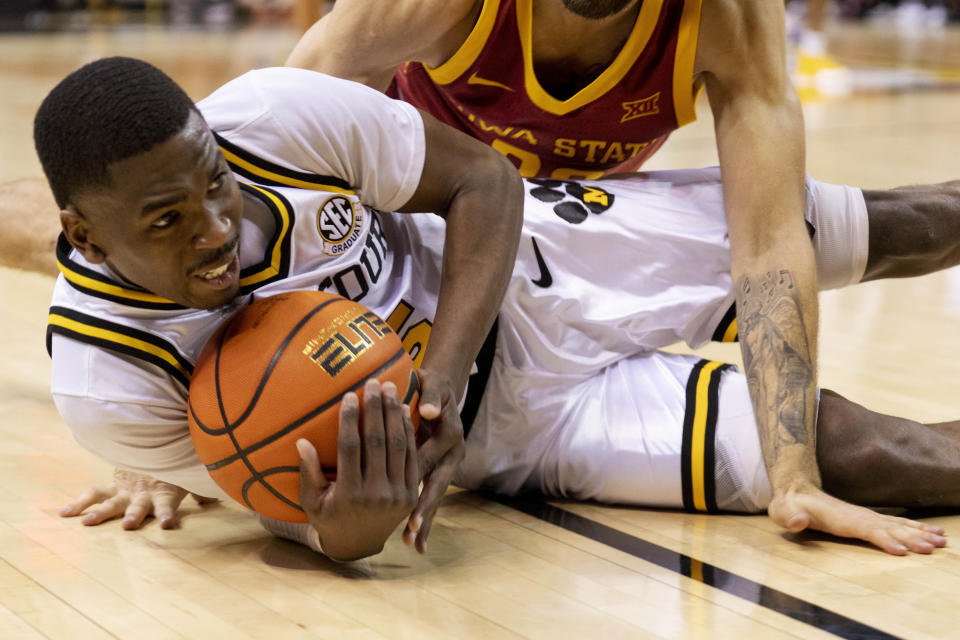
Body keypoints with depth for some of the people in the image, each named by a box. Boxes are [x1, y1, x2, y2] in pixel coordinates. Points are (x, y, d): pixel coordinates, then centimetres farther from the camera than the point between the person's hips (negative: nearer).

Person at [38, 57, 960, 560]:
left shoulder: (272, 116, -28)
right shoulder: (103, 386, -28)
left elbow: (483, 181, -16)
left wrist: (438, 379, -30)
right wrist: (340, 531, -41)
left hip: (522, 266, 2)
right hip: (516, 431, -1)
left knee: (875, 230, 12)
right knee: (849, 455, -9)